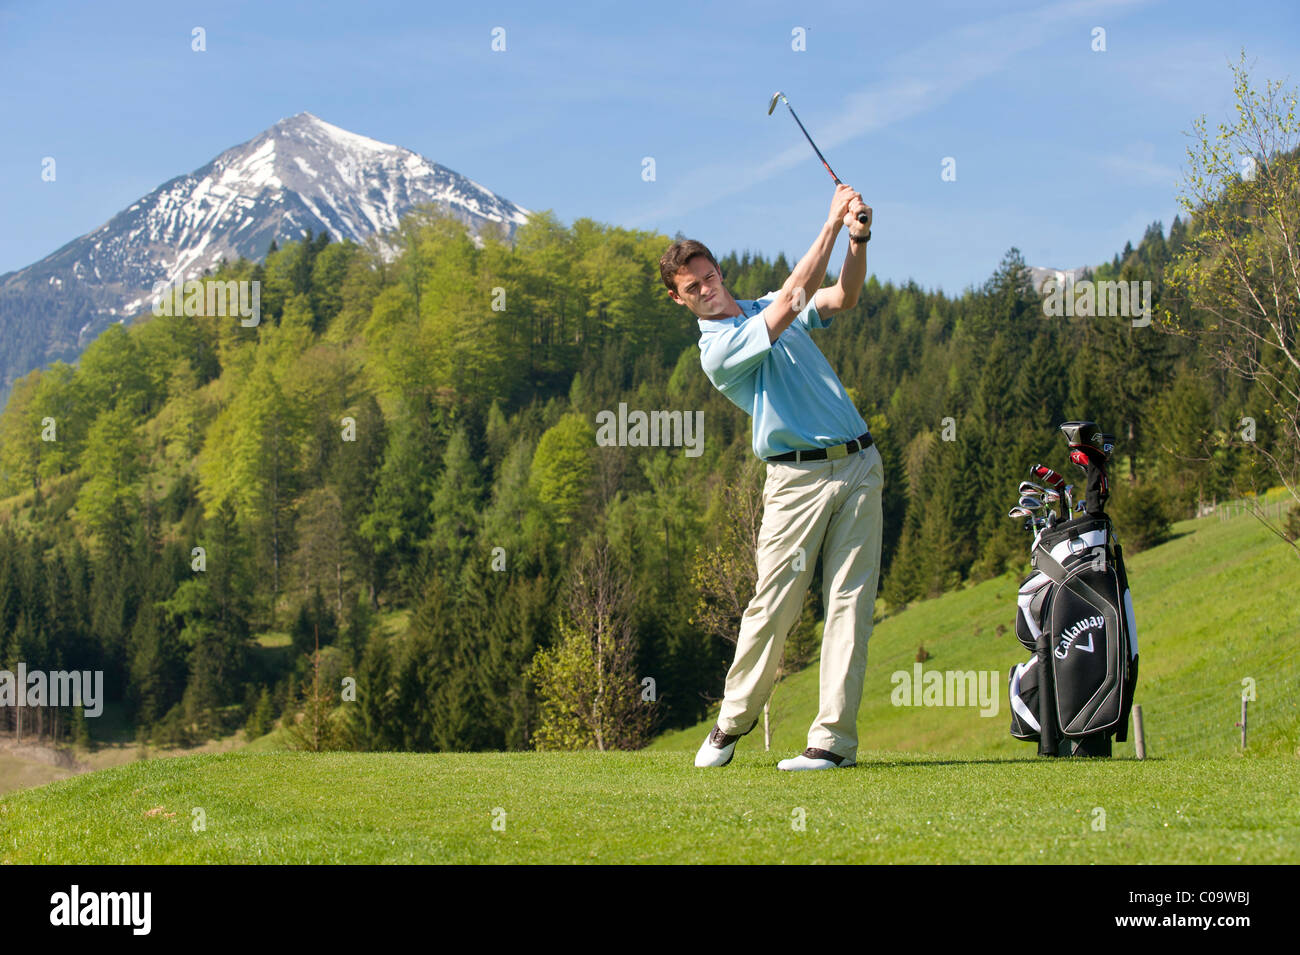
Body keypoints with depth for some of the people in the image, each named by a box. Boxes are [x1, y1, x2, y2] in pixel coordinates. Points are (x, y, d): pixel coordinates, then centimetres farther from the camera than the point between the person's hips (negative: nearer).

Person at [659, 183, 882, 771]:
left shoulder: (767, 309, 16)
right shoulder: (717, 351, -6)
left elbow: (843, 297, 2)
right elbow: (789, 303, -16)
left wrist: (858, 239, -16)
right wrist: (831, 226, -17)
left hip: (857, 464, 5)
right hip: (797, 476, -4)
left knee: (850, 600, -5)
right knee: (773, 605, -5)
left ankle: (834, 737, -6)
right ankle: (735, 718, 17)